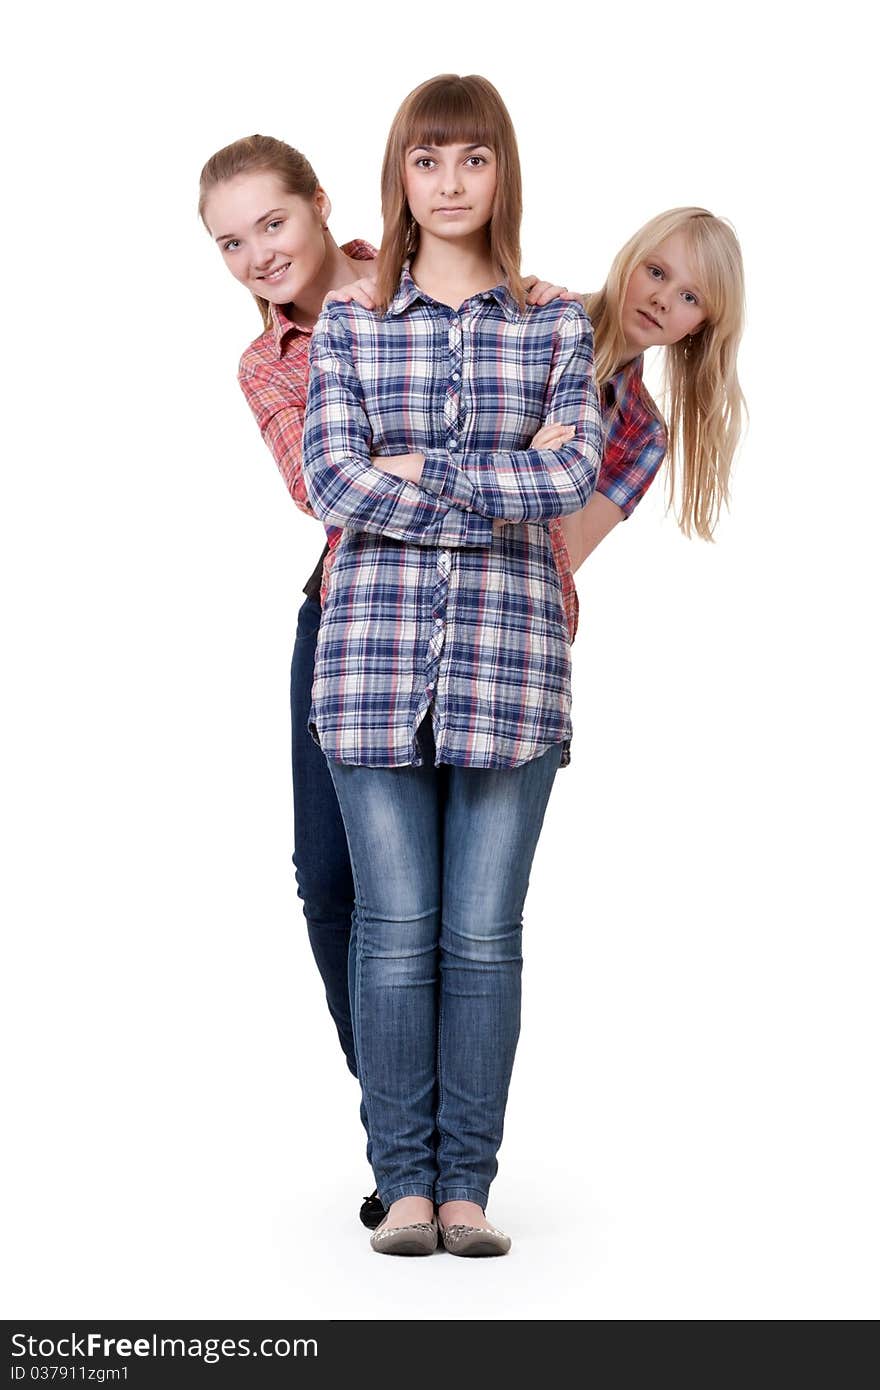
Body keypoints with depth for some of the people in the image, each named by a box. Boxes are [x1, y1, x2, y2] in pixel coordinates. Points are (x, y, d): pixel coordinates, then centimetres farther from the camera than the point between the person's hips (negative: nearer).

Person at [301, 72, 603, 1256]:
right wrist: (509, 483, -7)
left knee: (485, 935, 2)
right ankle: (404, 1184, 11)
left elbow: (575, 471, -6)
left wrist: (420, 469, -8)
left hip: (509, 650, 0)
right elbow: (334, 483, -5)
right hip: (375, 650, 0)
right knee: (396, 931, 1)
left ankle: (467, 1187, 11)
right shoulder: (347, 329, 9)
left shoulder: (556, 328, 9)